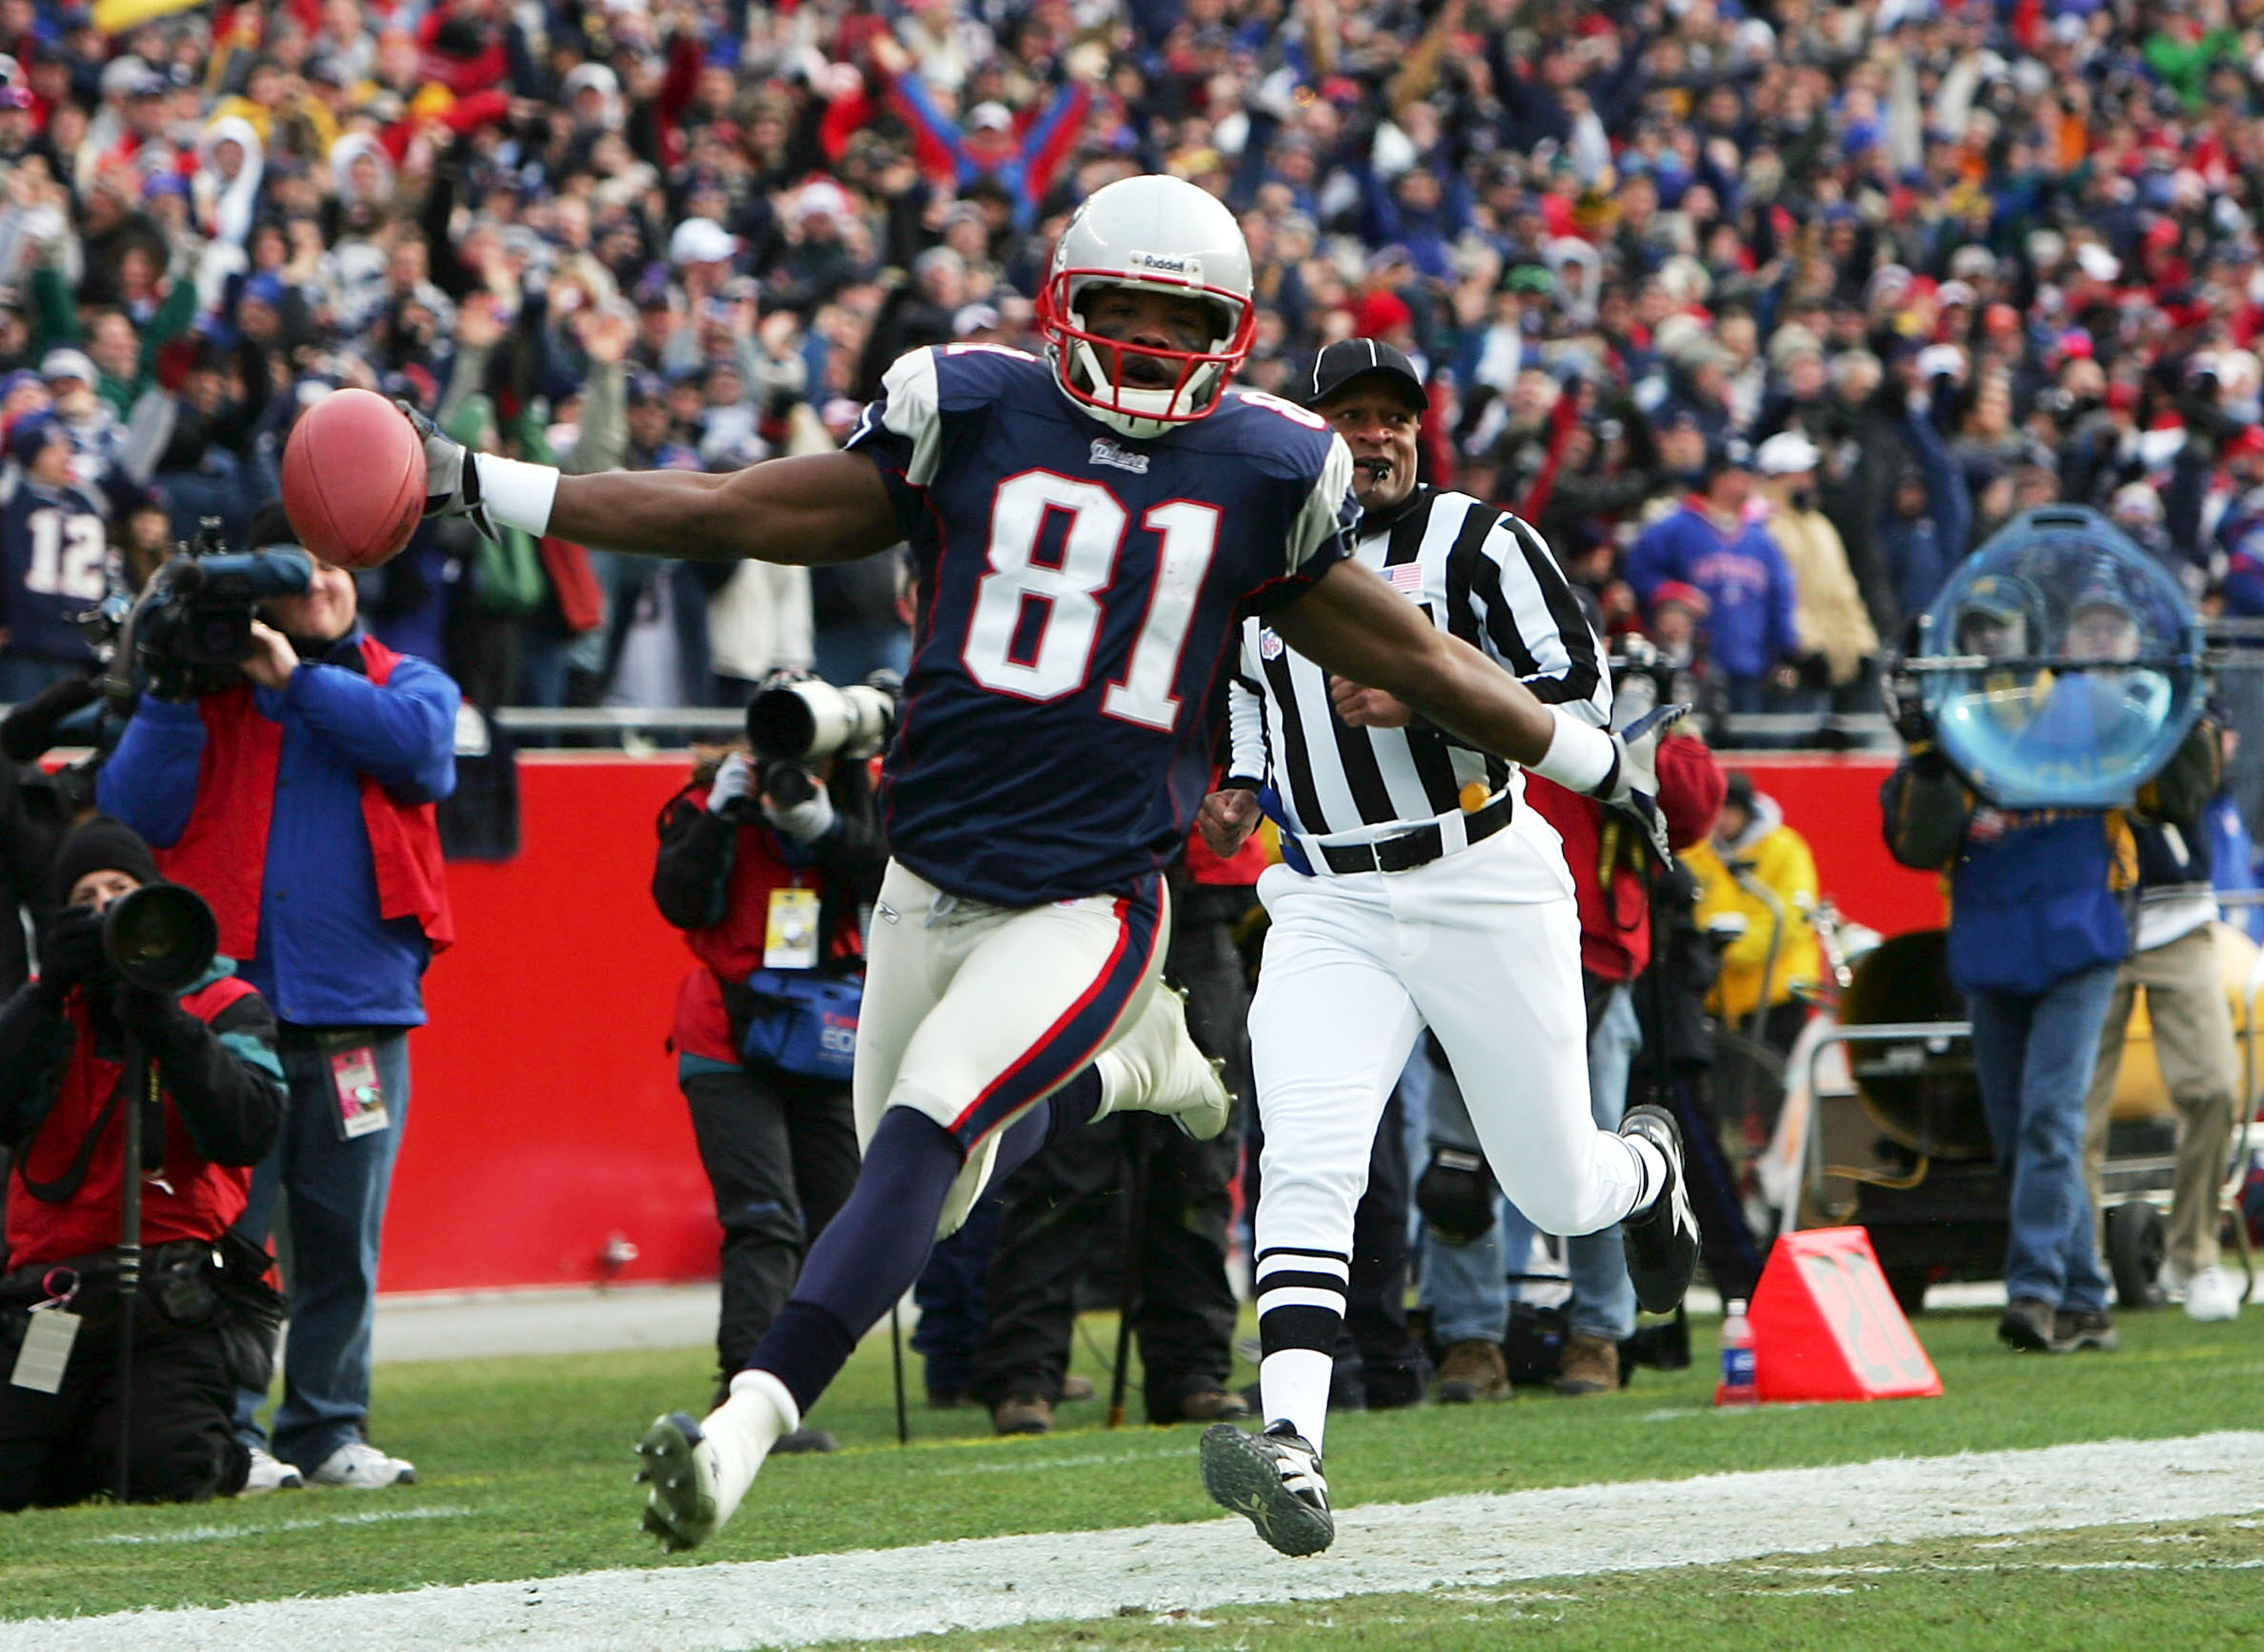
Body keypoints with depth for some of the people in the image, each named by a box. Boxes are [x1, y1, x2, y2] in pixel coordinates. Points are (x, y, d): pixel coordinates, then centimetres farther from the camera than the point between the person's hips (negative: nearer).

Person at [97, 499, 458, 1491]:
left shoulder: (402, 685, 13)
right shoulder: (208, 694, 9)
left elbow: (421, 742, -11)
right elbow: (132, 813, -2)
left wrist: (296, 681, -10)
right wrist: (171, 695, -10)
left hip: (358, 1012, 2)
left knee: (342, 1240, 5)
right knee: (224, 1232, -6)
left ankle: (328, 1428, 13)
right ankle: (226, 1433, -2)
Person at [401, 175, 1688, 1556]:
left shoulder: (1261, 475, 3)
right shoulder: (973, 417, 2)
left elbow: (1407, 655, 16)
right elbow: (734, 512, 5)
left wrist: (1599, 764, 22)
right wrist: (478, 488, 0)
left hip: (1092, 905, -3)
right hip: (932, 887, 3)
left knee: (922, 1140, -23)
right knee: (931, 1206, 13)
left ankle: (752, 1425, -27)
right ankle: (1127, 1067, 41)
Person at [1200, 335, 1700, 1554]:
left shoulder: (1477, 544, -3)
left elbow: (1580, 694, -12)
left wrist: (1421, 696, -23)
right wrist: (1237, 790, 12)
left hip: (1484, 885, -3)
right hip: (1328, 906, 3)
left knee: (1556, 1194, 8)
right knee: (1305, 1165, -21)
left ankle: (1648, 1165, 47)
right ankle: (1294, 1451, -31)